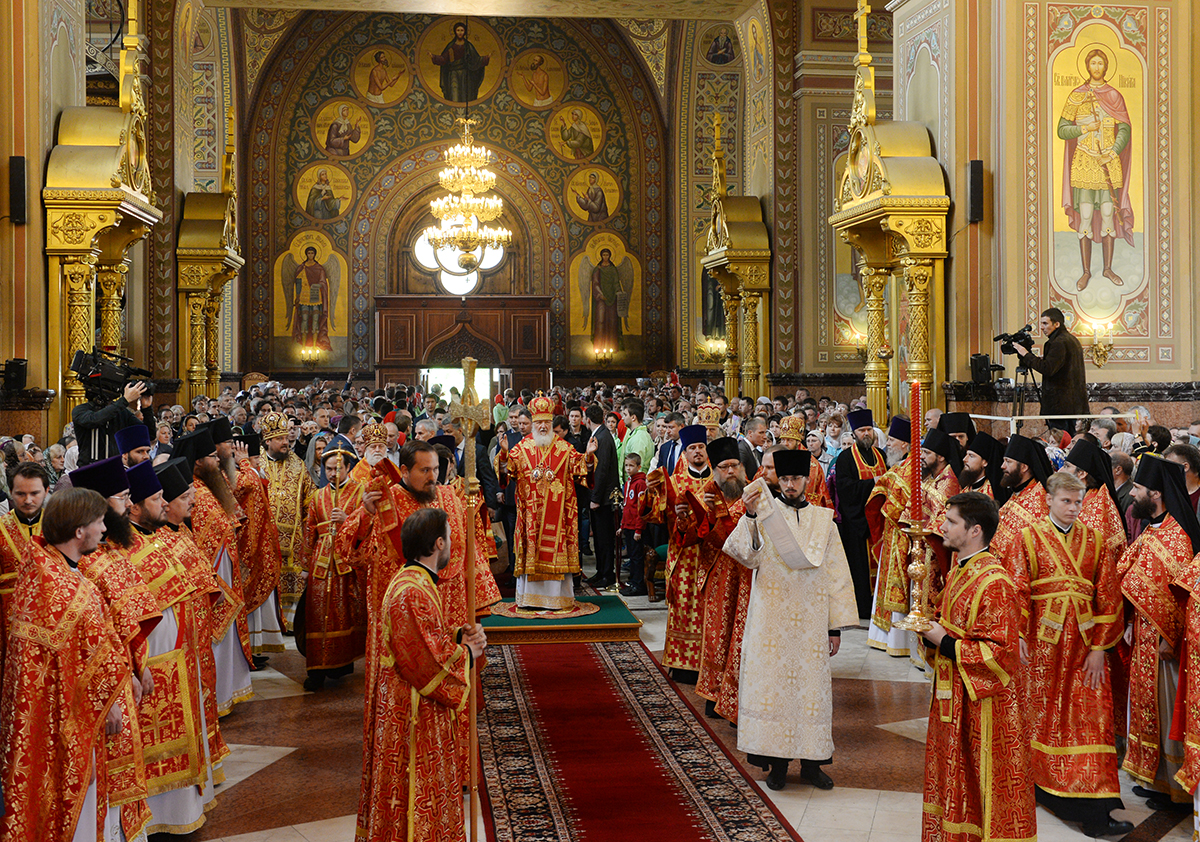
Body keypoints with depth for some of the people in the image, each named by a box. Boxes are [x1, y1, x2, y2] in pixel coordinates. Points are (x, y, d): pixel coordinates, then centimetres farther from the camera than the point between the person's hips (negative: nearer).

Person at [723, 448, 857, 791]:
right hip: (771, 619, -2)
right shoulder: (765, 513, 0)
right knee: (772, 684, 0)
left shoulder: (823, 519, 8)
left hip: (811, 621, 2)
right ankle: (777, 760, 10)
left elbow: (837, 573, 8)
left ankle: (811, 760, 16)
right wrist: (750, 517, -31)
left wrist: (836, 626, 3)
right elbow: (747, 556, -15)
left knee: (811, 686, 6)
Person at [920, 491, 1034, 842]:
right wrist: (932, 628, 0)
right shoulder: (958, 571, 9)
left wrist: (944, 643, -20)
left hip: (982, 703, -9)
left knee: (983, 783, 3)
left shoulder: (994, 583, -21)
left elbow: (1000, 652, -24)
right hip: (952, 695, 9)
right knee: (955, 779, 18)